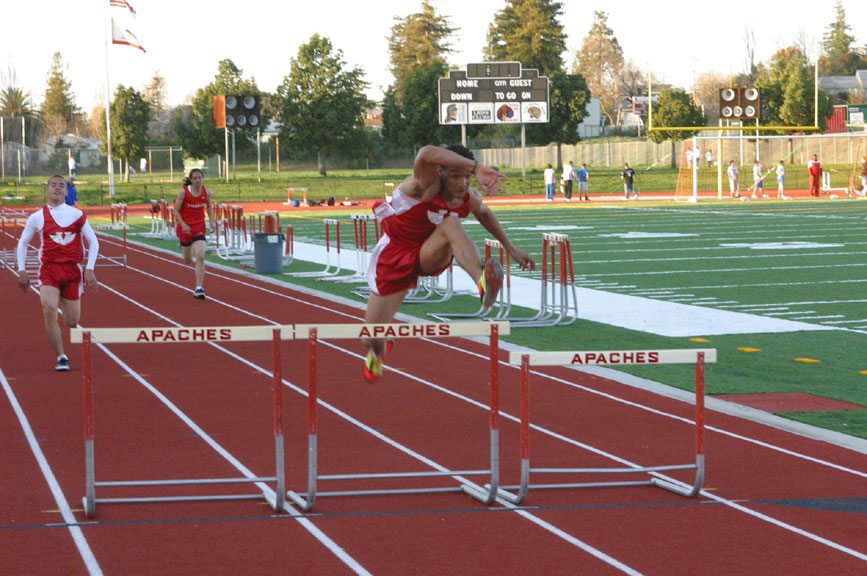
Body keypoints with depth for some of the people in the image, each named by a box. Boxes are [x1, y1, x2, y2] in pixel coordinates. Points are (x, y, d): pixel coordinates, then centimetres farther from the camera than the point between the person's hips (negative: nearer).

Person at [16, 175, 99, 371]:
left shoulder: (77, 215, 3)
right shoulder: (37, 217, 3)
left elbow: (93, 241, 6)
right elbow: (22, 243, 13)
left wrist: (90, 269, -4)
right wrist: (22, 270, 5)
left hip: (72, 269, 1)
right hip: (48, 270, -1)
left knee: (72, 322, 3)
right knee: (49, 311, -23)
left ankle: (64, 301, 40)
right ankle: (61, 357, -13)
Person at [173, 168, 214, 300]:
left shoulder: (207, 192, -4)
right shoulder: (184, 192, -13)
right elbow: (176, 210, -8)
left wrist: (211, 221, 3)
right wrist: (183, 225, -19)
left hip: (199, 226, 1)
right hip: (185, 227, -1)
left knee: (200, 257, -18)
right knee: (188, 260, 14)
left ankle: (199, 288, -17)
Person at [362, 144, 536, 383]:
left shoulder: (468, 198, -10)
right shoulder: (427, 186, -27)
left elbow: (484, 213, 17)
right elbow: (426, 154, -52)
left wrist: (510, 248, 21)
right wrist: (476, 166, -60)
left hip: (429, 256, 3)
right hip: (394, 259, -3)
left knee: (451, 225, -32)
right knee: (372, 339, 1)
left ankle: (483, 284, -55)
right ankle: (378, 352, 41)